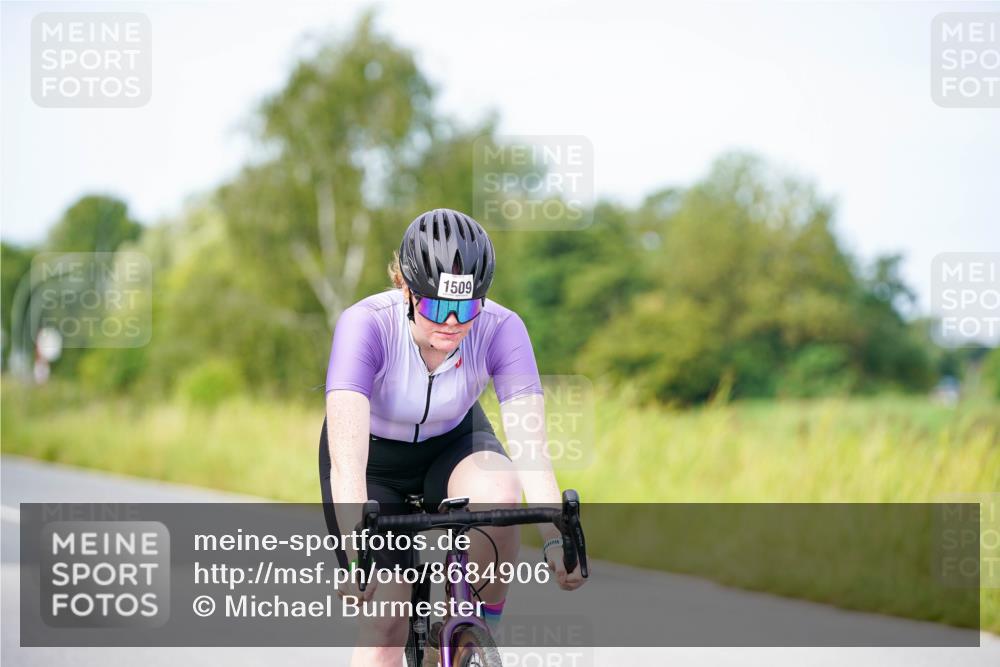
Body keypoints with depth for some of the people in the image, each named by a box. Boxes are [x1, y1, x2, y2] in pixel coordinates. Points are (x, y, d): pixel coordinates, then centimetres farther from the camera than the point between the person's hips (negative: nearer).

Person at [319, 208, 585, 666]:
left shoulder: (501, 330, -27)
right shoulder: (365, 324, -34)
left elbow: (531, 445, -33)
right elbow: (346, 458, -43)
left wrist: (556, 540, -49)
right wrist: (357, 552, -56)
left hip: (452, 446, 1)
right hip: (375, 459, -1)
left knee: (498, 491, -34)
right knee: (385, 623, -13)